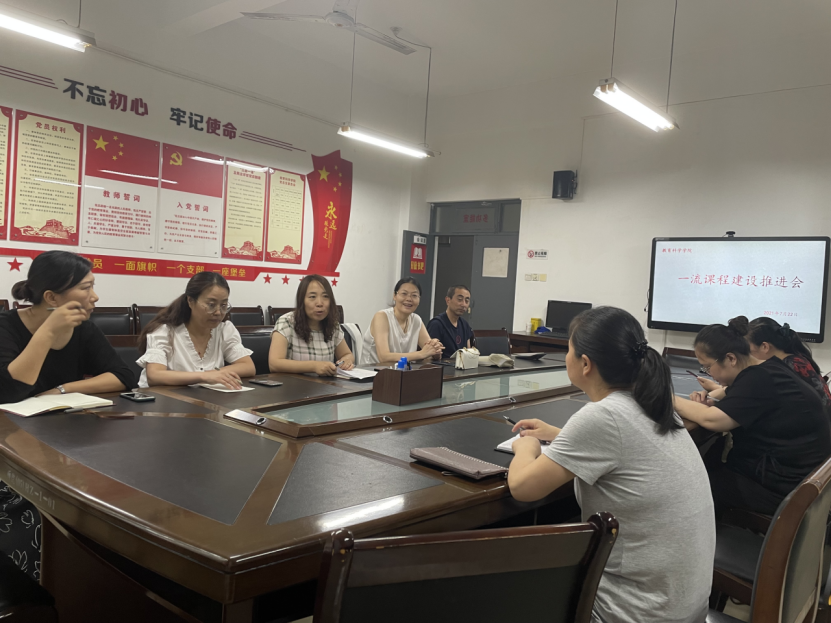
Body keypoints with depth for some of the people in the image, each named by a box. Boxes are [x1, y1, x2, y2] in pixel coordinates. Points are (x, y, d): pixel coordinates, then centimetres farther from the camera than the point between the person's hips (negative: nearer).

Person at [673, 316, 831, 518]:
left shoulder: (759, 379, -23)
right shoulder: (765, 368, 4)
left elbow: (713, 420, -29)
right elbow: (736, 398, 20)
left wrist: (670, 400, -16)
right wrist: (709, 401, -2)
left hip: (785, 486, -9)